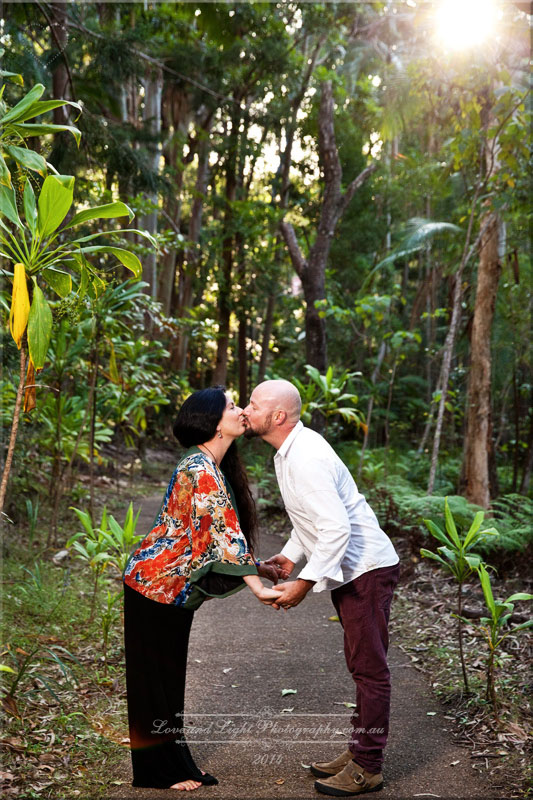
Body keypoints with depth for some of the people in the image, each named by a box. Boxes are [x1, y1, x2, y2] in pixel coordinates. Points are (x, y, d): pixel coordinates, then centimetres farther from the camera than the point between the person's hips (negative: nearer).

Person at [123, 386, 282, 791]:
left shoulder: (211, 466, 8)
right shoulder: (202, 470, -23)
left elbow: (222, 531, 15)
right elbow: (222, 534, -28)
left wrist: (259, 566, 12)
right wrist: (259, 588, -29)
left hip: (173, 587, 9)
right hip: (157, 584, -9)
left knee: (168, 677, 17)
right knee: (155, 677, 4)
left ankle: (173, 763, 29)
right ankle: (160, 771, 17)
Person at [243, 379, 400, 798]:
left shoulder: (305, 458, -25)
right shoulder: (290, 451, 7)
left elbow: (337, 527, -31)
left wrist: (305, 583, -27)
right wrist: (291, 555, 12)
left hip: (367, 569, -11)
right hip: (352, 570, 11)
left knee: (369, 667, 0)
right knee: (362, 665, 18)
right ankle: (359, 751, 31)